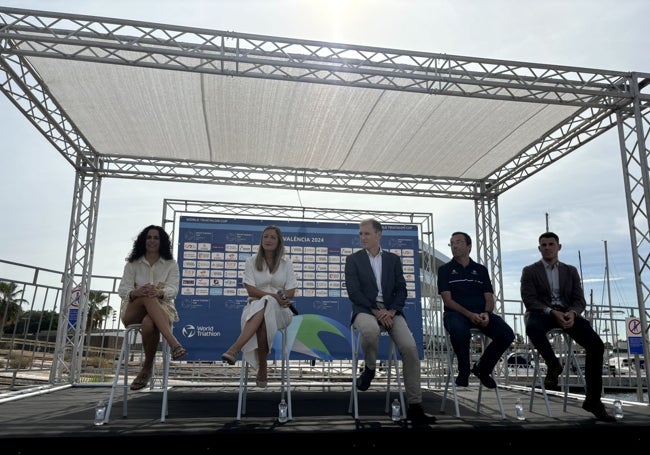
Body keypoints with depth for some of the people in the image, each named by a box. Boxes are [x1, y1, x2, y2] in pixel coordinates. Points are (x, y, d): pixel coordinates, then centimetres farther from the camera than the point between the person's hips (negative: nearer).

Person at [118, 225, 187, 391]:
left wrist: (159, 292, -29)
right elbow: (123, 289, 0)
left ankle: (147, 367, -18)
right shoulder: (132, 263, 13)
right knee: (147, 297, -38)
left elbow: (173, 289, -4)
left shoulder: (171, 264, 10)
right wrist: (135, 293, -26)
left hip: (162, 308, -1)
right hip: (133, 313, 1)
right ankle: (173, 343, -50)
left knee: (148, 324, -40)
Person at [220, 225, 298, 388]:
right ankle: (262, 369, -34)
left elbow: (290, 292, 1)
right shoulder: (252, 261, 10)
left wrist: (263, 296, -11)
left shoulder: (286, 263, 11)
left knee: (264, 306, -39)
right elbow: (251, 290, -2)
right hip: (256, 306, 1)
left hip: (280, 309, 0)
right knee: (262, 320, -39)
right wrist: (274, 296, -19)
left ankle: (235, 349, -48)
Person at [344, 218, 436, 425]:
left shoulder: (393, 259, 14)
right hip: (365, 309, -2)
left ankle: (414, 406, -12)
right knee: (370, 329, -39)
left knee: (410, 347, -22)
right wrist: (376, 311, -13)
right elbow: (353, 292, -2)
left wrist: (391, 312, -11)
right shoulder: (353, 259, 8)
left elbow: (401, 290, 8)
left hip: (390, 310, 2)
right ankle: (370, 368, -6)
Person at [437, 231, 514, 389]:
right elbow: (447, 300, -2)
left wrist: (486, 313, -13)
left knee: (507, 334, -23)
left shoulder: (481, 270, 19)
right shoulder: (445, 270, 10)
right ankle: (464, 371, -8)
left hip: (481, 313, 4)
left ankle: (482, 368, 4)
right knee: (459, 332, -39)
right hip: (456, 312, -3)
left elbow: (489, 298, 11)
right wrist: (468, 314, -17)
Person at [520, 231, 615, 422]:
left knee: (596, 344, -21)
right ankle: (553, 365, -16)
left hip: (567, 312, 3)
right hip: (542, 312, -3)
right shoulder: (529, 271, 7)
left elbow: (579, 300, 8)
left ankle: (593, 400, -10)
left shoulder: (571, 271, 17)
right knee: (532, 327, -41)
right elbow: (529, 300, -5)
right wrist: (552, 312, -22)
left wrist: (572, 312, -17)